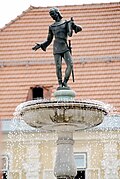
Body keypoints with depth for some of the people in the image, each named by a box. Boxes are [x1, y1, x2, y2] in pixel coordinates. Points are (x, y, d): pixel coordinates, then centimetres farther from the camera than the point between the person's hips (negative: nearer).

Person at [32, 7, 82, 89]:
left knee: (70, 65, -15)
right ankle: (60, 84, -1)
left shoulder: (66, 23, 11)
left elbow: (79, 28, 5)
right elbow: (48, 41, 24)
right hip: (57, 48, 1)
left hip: (65, 47, -1)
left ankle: (65, 82, -5)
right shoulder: (51, 27, 18)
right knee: (58, 67, -8)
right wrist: (40, 45, 11)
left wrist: (73, 25, -16)